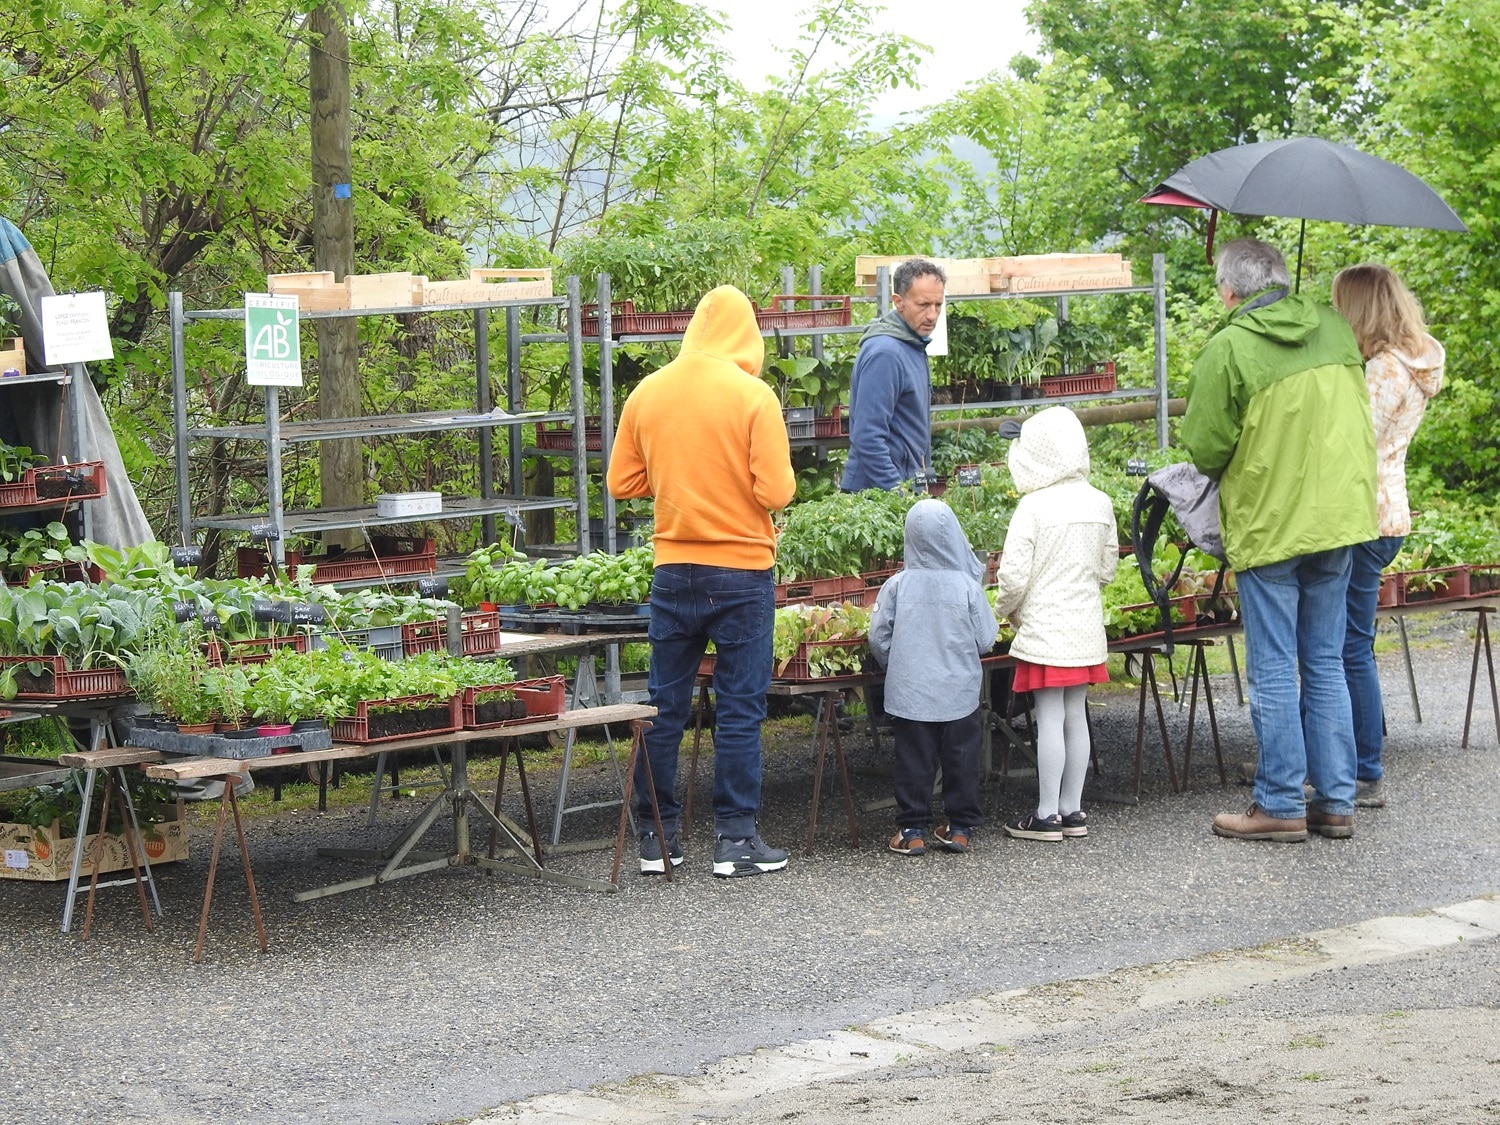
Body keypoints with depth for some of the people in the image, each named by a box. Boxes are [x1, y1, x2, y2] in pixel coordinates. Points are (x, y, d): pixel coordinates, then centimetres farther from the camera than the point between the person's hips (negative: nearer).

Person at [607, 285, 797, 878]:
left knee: (665, 704, 11)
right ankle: (735, 838, 4)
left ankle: (657, 835, 16)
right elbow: (776, 492, -15)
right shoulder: (753, 396, -12)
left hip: (673, 570, 4)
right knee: (740, 706, 3)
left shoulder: (646, 394, 1)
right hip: (743, 570, -4)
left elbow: (622, 483, 7)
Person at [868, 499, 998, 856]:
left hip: (909, 691, 0)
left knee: (913, 760, 7)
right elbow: (986, 640, -3)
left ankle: (912, 830, 8)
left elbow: (878, 639, -3)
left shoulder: (897, 585, -9)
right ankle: (961, 828, 16)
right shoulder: (966, 586, -10)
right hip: (959, 691, 0)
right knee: (961, 758, 11)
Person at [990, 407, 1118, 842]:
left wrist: (1007, 609, 4)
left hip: (1044, 627, -6)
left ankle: (1047, 814, 1)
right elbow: (1107, 568, 12)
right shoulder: (1100, 503, 3)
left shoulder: (1033, 507, -15)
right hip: (1086, 626, 6)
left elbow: (1013, 576, -14)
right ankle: (1072, 810, 17)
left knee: (1050, 717, -3)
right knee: (1076, 715, 12)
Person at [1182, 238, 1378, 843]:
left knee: (1274, 671, 2)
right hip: (1339, 516, 6)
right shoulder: (1335, 328, 4)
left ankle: (1280, 805, 6)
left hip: (1269, 526, -6)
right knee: (1326, 664, 13)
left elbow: (1205, 450, -12)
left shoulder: (1227, 349, -15)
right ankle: (1336, 801, 15)